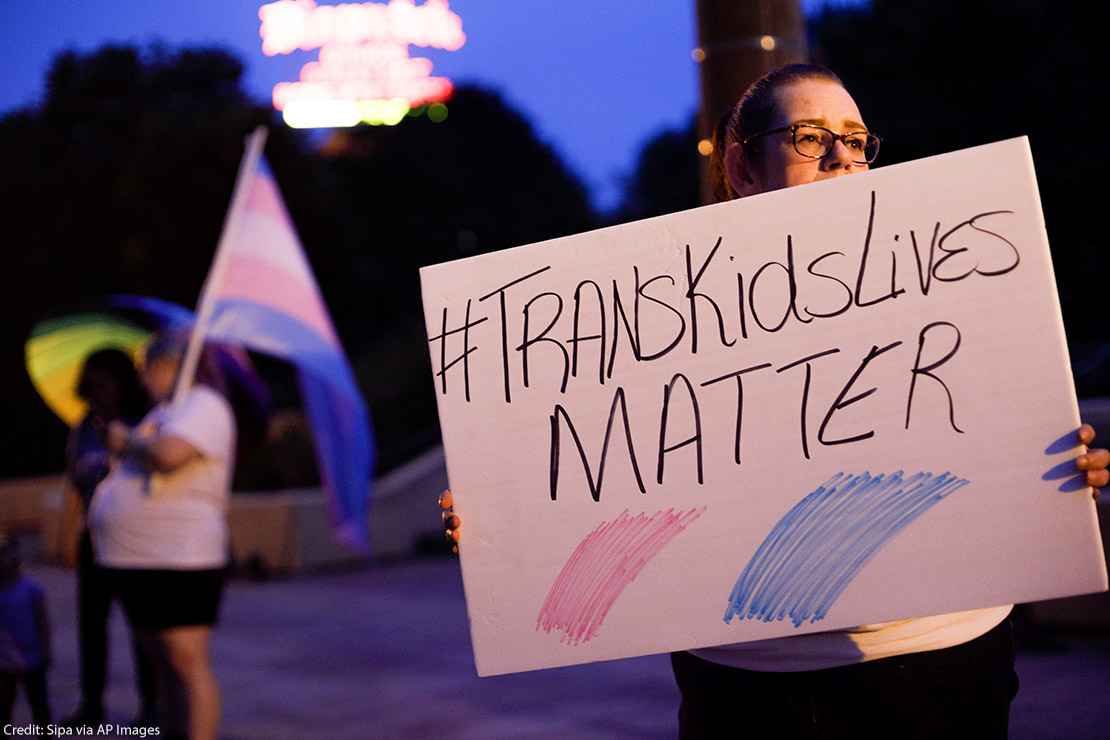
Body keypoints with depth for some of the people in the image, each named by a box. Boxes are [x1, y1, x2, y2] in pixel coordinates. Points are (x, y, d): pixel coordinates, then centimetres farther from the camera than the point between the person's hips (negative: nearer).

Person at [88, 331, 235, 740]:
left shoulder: (203, 405, -9)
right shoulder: (164, 411, 21)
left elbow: (168, 454, -26)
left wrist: (128, 440, -9)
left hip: (179, 562, -10)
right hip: (135, 561, 10)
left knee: (187, 661, -12)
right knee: (164, 661, 15)